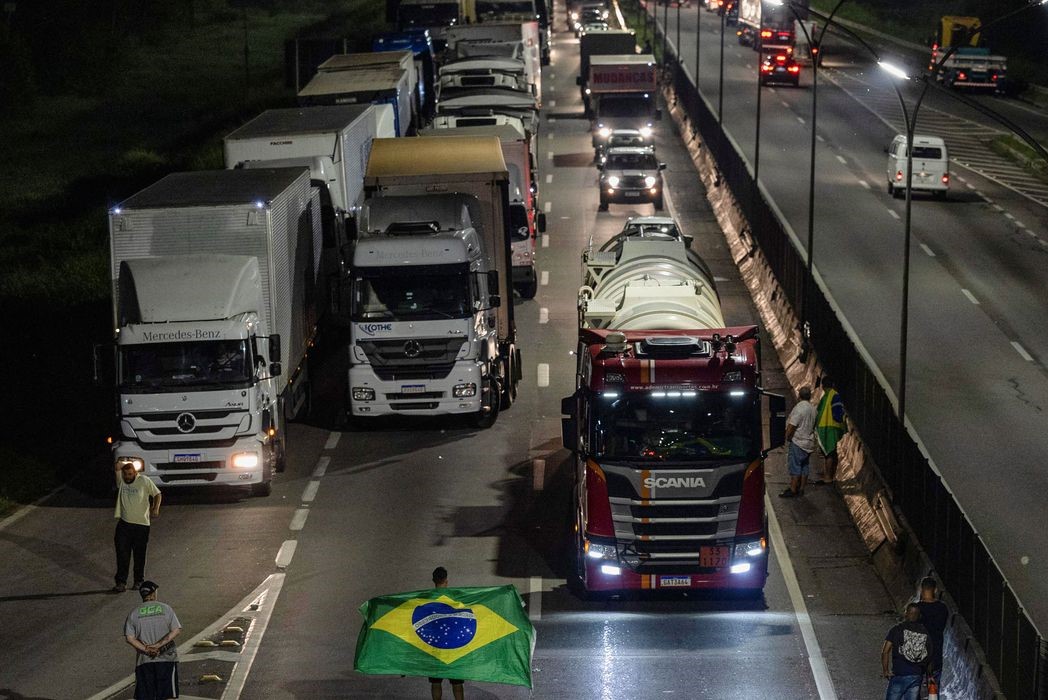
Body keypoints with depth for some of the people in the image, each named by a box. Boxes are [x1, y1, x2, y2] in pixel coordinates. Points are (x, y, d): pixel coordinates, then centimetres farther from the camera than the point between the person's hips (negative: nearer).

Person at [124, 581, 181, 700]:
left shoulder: (134, 614, 2)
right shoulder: (165, 609, 0)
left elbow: (130, 638, -7)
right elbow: (176, 630, -8)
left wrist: (146, 650, -10)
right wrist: (158, 645, -11)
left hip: (144, 660, 1)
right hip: (166, 659, -1)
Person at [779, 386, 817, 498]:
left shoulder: (799, 408, -17)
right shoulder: (812, 409, 7)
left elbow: (791, 426, -20)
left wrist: (787, 437, -7)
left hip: (797, 442, -8)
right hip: (809, 442, 8)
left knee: (795, 467, -5)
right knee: (804, 467, 12)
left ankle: (793, 490, -4)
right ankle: (801, 489, 17)